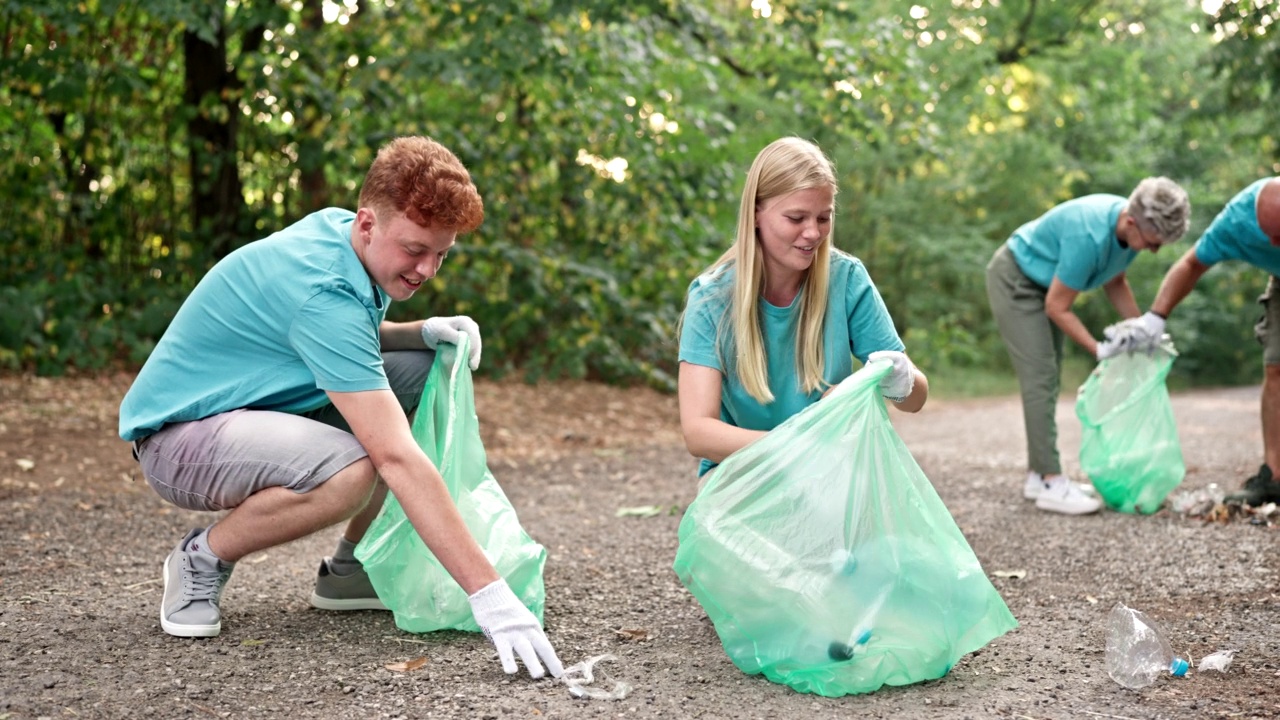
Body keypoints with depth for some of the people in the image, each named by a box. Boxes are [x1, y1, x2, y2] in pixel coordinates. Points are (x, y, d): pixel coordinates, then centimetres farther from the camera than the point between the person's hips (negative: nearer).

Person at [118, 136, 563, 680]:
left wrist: (424, 332, -5)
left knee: (429, 372, -2)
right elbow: (396, 458, -38)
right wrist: (488, 595, -40)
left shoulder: (337, 226, -4)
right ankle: (202, 560, -8)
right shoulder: (322, 292, -31)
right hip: (180, 434, -10)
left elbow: (345, 343, 18)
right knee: (351, 470, -38)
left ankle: (349, 568, 6)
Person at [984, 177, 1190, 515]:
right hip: (1013, 280, -9)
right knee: (1039, 379, -15)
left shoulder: (1132, 227, -13)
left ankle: (1039, 474, 16)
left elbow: (1115, 281, 6)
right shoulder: (1089, 236, -37)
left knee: (1049, 381, 10)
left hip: (1043, 283, 9)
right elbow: (1057, 307, -27)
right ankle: (1050, 483, -16)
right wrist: (1099, 350, -24)